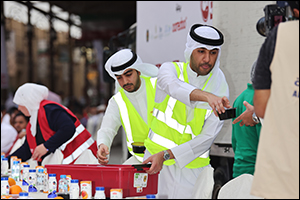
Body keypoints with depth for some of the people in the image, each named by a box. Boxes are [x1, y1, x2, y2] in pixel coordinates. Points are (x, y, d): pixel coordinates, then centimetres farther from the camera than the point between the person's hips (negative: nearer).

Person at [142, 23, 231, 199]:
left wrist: (166, 155, -19)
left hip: (191, 167, 0)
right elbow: (174, 87, -29)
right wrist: (207, 96, -48)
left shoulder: (220, 89, -4)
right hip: (154, 157, 1)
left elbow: (207, 138, -9)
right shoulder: (170, 69, -3)